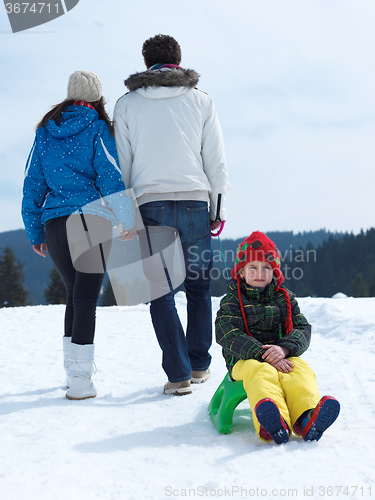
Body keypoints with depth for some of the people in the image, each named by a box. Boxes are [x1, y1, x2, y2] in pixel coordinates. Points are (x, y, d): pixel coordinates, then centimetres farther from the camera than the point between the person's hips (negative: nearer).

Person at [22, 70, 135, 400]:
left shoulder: (44, 133, 13)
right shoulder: (97, 129, 0)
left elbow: (32, 185, 13)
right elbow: (110, 177, -8)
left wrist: (34, 232, 17)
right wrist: (129, 219, -4)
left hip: (54, 224, 4)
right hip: (91, 220, -4)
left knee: (75, 294, 18)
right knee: (86, 297, -4)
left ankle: (73, 369, 19)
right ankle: (80, 380, -8)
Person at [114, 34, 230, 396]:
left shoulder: (126, 105, 8)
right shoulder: (201, 101, 8)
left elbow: (121, 165, 5)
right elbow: (216, 160, 6)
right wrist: (218, 209, 11)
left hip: (149, 203, -1)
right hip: (195, 201, 1)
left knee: (160, 290, 3)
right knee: (198, 285, 14)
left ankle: (179, 374, -1)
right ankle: (200, 365, 19)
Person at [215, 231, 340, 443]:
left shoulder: (285, 298, 16)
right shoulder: (232, 301, 6)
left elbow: (302, 329, 4)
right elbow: (230, 336, -9)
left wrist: (284, 349, -19)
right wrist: (263, 355, -23)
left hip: (285, 357, 3)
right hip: (246, 360, -3)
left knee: (301, 370, -29)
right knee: (261, 373, -36)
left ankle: (306, 419, -55)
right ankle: (275, 424, -62)